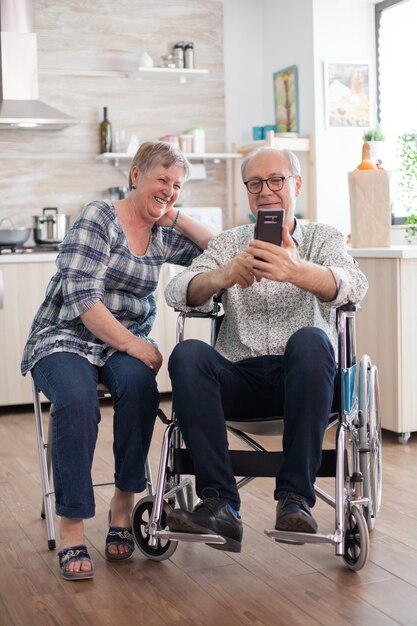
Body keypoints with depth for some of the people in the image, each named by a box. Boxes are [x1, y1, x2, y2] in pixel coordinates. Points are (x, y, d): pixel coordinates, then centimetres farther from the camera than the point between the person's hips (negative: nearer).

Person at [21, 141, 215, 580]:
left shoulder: (163, 236, 10)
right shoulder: (99, 218, -8)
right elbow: (82, 297, -16)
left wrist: (176, 218, 2)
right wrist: (132, 344, -21)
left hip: (128, 342, 4)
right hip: (65, 338, -4)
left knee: (138, 383, -31)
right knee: (77, 400, -35)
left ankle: (123, 503, -17)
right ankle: (71, 528, -26)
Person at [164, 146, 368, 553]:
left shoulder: (323, 238, 11)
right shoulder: (229, 243, 17)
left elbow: (352, 285, -14)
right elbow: (177, 292, -2)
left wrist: (296, 271, -37)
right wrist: (221, 277, -26)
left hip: (300, 378, -2)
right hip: (239, 378, 2)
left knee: (309, 339, -34)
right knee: (187, 355, -27)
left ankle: (295, 497, -32)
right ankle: (220, 505, -31)